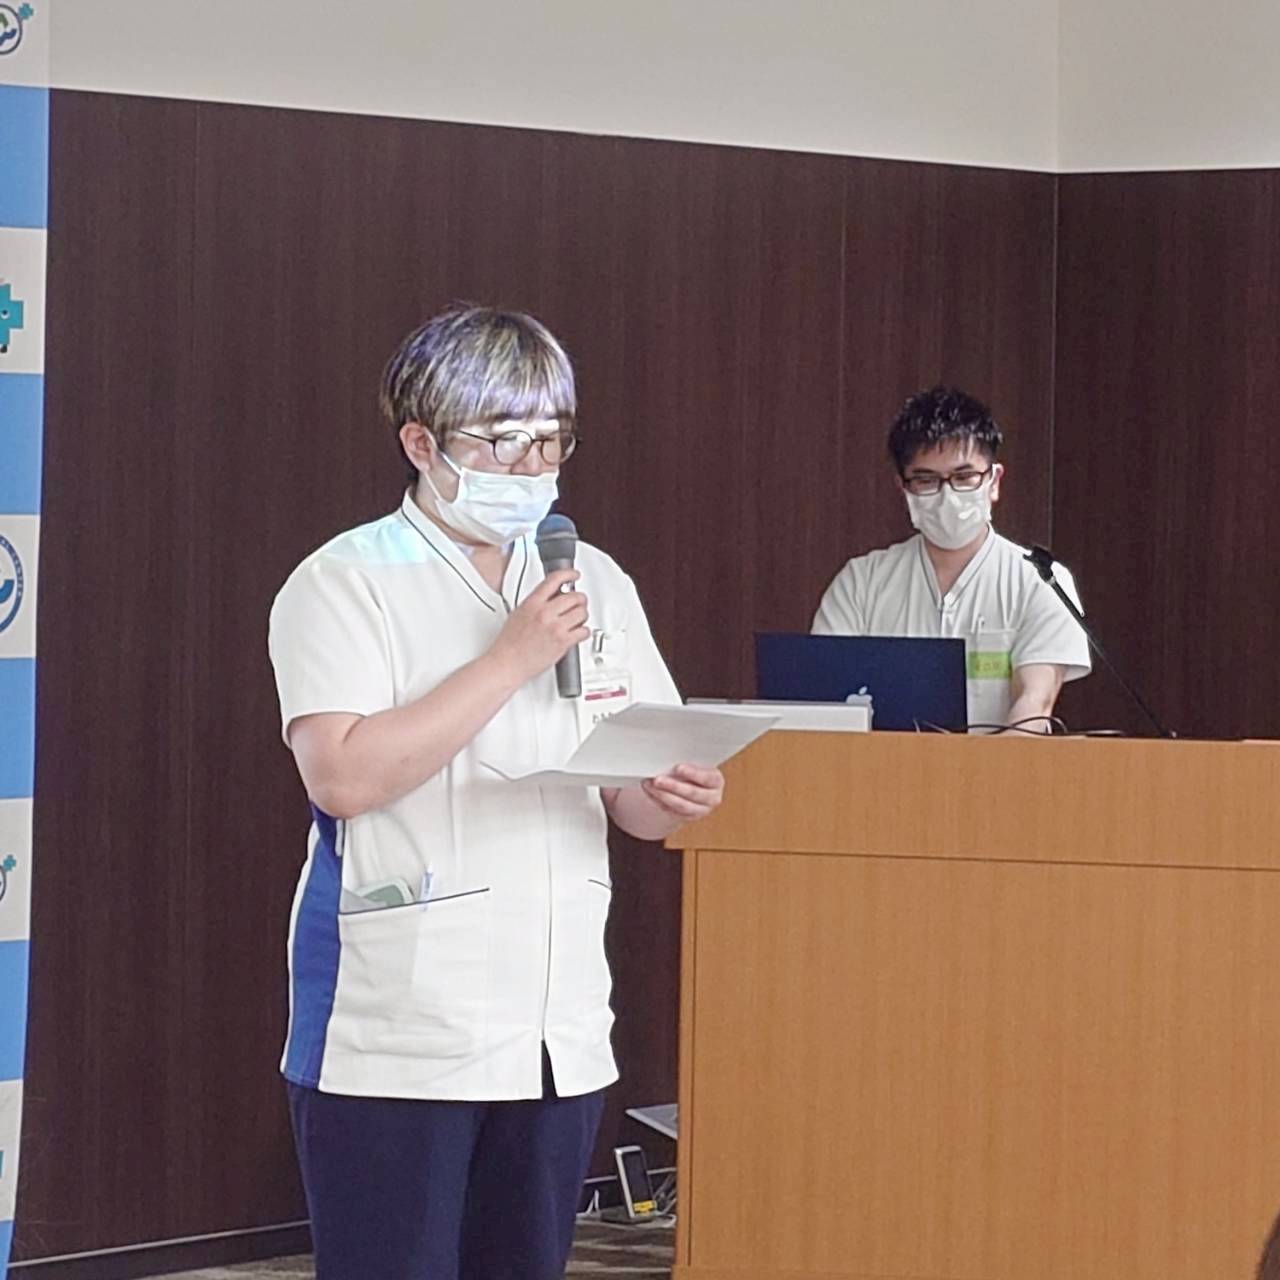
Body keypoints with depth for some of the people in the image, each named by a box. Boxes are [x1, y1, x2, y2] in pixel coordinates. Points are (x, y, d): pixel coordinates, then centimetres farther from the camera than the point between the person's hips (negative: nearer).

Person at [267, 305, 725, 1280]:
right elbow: (344, 774, -18)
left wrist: (674, 800, -9)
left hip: (562, 1031, 6)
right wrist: (512, 659, -16)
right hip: (398, 1036, -5)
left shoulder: (595, 584, 14)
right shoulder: (347, 583, -4)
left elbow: (634, 797, 15)